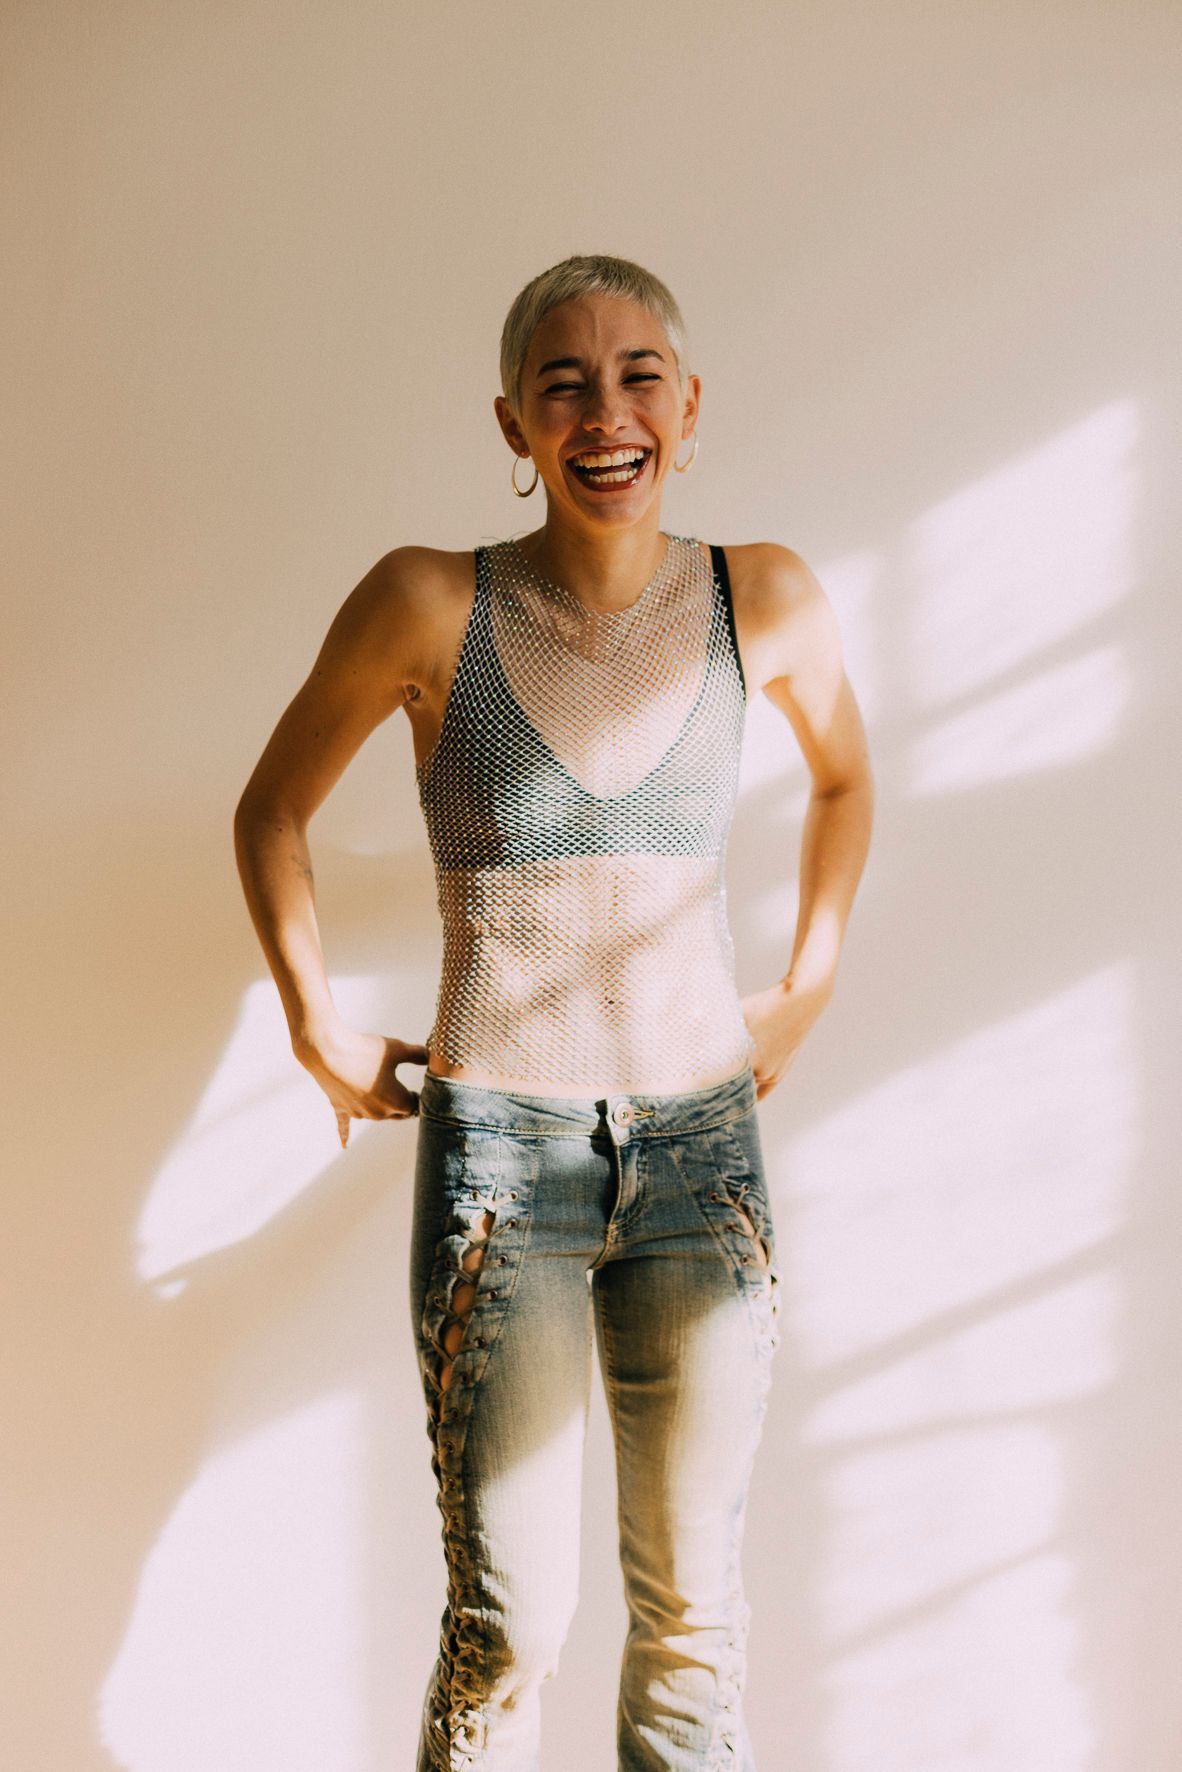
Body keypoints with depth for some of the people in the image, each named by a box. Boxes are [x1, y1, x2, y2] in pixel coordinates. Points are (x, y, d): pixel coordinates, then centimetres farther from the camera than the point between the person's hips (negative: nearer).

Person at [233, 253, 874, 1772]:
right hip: (497, 1148, -2)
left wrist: (804, 992, 12)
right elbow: (270, 814, 6)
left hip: (703, 1146, 3)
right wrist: (321, 1036, 3)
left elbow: (845, 781, 18)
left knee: (694, 1611, 14)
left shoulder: (766, 600, -2)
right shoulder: (428, 603, -8)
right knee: (504, 1621, 5)